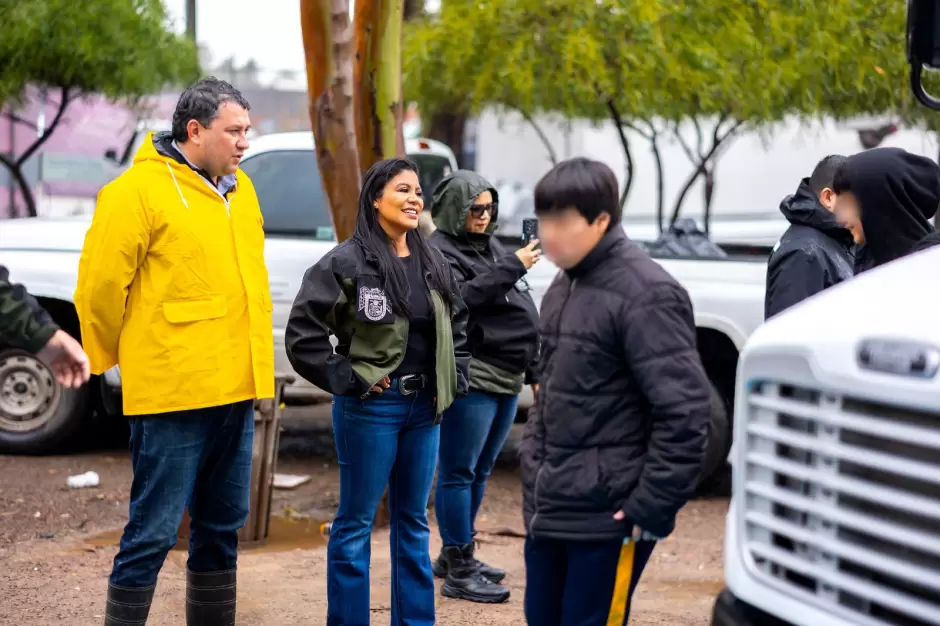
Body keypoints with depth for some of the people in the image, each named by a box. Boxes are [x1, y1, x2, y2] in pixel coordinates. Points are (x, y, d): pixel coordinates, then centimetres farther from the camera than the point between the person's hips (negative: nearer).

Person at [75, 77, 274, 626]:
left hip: (234, 391, 8)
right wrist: (111, 359, 1)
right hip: (173, 394, -7)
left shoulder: (239, 189, 13)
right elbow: (100, 284, -11)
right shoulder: (140, 190, -11)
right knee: (153, 532, -3)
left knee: (222, 528, 16)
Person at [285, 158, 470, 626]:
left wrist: (452, 381, 12)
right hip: (370, 407, -6)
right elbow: (303, 334, -15)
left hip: (424, 408, 7)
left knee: (414, 522, 15)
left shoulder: (434, 265, 9)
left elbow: (457, 325, 23)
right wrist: (348, 380, -14)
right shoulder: (346, 262, -12)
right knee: (356, 523, 2)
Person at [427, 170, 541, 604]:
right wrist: (511, 269, -24)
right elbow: (459, 300, -25)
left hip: (506, 379, 9)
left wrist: (533, 370, 22)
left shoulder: (494, 249, 20)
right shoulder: (440, 252, -7)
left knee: (480, 473, 15)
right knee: (459, 473, -4)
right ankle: (459, 570, -1)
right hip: (470, 378, -9)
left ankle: (455, 555, 26)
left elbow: (521, 312, 24)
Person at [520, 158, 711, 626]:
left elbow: (683, 411, -21)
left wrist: (653, 507, -19)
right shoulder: (564, 287, 12)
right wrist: (535, 476, 16)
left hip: (608, 516, -9)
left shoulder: (645, 294, -17)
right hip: (548, 508, 9)